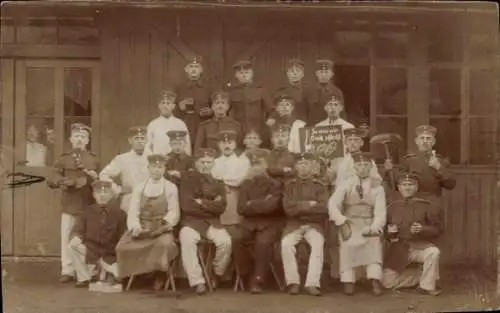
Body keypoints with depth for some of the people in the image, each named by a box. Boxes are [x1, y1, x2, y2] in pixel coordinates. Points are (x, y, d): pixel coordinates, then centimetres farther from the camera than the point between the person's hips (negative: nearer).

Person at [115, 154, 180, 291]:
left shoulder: (171, 188, 6)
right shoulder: (139, 188, 10)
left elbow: (174, 212, -1)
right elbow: (133, 211, 1)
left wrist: (165, 223, -22)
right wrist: (135, 227, -20)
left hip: (161, 229, -2)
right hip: (141, 228, 2)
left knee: (164, 244, -35)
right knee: (123, 246, -23)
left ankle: (159, 274, -9)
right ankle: (134, 272, 3)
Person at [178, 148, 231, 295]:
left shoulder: (217, 182, 13)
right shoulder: (187, 179, 5)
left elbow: (221, 207, -1)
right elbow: (187, 206, -8)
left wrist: (202, 202, -10)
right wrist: (211, 205, -3)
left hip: (212, 222, 2)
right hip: (191, 221, -2)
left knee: (225, 241, -28)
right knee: (187, 240, -35)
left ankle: (217, 275, -3)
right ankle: (198, 281, -29)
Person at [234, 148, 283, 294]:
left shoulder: (275, 184, 3)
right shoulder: (246, 184, 13)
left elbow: (271, 206, -14)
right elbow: (241, 209, 0)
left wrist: (252, 204, -4)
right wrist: (261, 203, -8)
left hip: (269, 224, -3)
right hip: (249, 223, 3)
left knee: (263, 242, -35)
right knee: (235, 240, -28)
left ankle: (258, 280, -23)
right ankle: (245, 275, -8)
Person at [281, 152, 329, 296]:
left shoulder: (320, 186, 9)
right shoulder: (289, 185, 11)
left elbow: (323, 209, -7)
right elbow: (288, 208, -4)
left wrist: (299, 206, -9)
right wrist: (309, 204, -9)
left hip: (314, 224, 0)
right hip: (294, 224, 1)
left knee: (318, 244, -31)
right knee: (286, 244, -30)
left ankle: (312, 284, -33)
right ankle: (293, 282, -22)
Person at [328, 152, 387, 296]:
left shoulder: (377, 186, 5)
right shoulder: (345, 184, 4)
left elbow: (380, 212, -2)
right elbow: (333, 204, -8)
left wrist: (374, 229, -20)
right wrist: (342, 223, -21)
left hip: (368, 224, 0)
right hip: (349, 223, 0)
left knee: (374, 241, -28)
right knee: (348, 242, -28)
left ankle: (375, 281, -30)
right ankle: (348, 280, -26)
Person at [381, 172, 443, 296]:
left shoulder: (427, 206, -4)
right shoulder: (392, 207, 3)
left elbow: (438, 228, -6)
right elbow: (385, 229, 13)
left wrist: (422, 229, -24)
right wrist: (389, 232, -11)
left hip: (420, 246, -2)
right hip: (399, 248, 3)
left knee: (433, 252, -37)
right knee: (387, 282, -6)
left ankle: (427, 286, -15)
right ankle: (421, 275, 15)